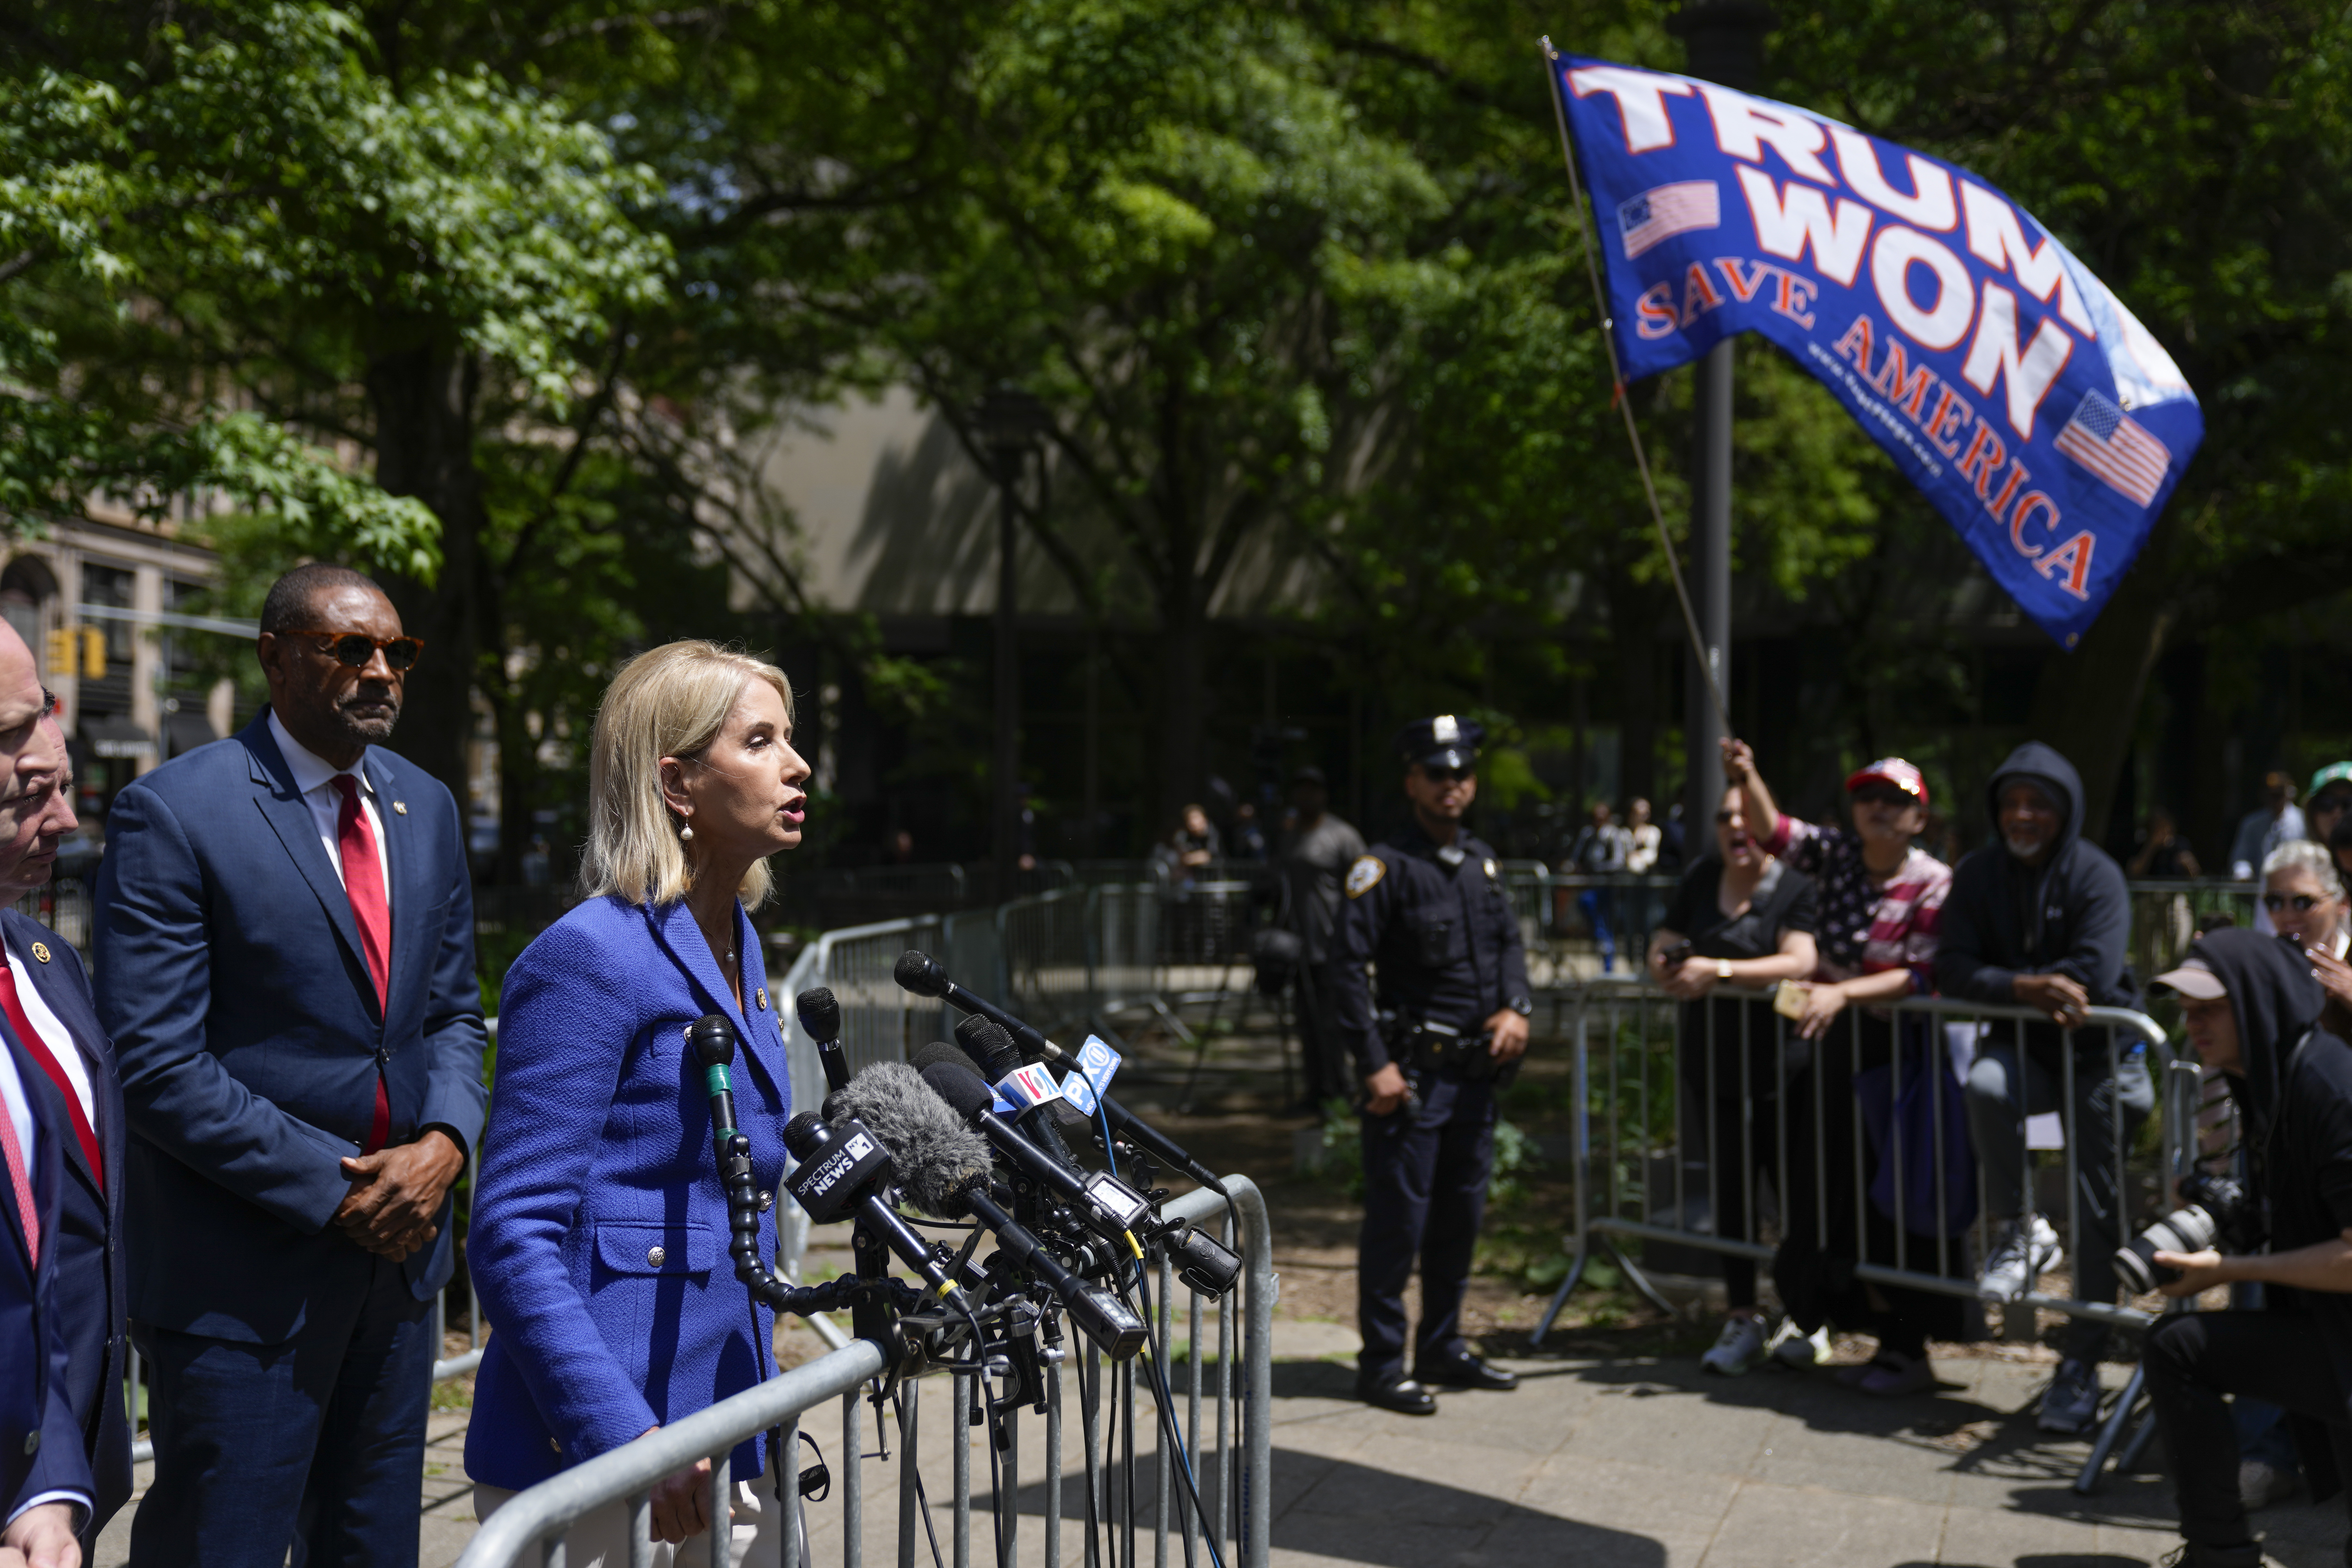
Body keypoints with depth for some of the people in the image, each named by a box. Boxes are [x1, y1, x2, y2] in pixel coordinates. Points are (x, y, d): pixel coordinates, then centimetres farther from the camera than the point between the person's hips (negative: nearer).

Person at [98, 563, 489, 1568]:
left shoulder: (426, 808, 10)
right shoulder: (170, 815, -11)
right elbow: (156, 1066, -16)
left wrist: (444, 1141, -5)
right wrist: (334, 1190, -16)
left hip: (400, 1246, 7)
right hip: (242, 1273, -6)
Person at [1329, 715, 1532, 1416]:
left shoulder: (1483, 861, 13)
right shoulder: (1386, 866, -10)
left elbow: (1509, 941, 20)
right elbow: (1348, 970, -14)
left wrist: (1515, 1007, 0)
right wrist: (1375, 1066, -18)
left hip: (1478, 1069, 7)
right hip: (1415, 1069, -7)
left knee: (1461, 1214, 15)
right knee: (1397, 1219, -3)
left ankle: (1443, 1351, 27)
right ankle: (1381, 1365, 7)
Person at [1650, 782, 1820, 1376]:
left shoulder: (1796, 888, -7)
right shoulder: (1701, 878, 9)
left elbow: (1800, 962, -21)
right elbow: (1663, 944, 15)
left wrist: (1719, 970, -25)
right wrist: (1669, 965, -8)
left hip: (1777, 1062, -5)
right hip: (1710, 1059, 5)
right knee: (1727, 1188, 7)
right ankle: (1743, 1319, 17)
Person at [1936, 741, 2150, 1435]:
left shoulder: (2097, 876, -11)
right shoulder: (1979, 874, 1)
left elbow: (2093, 978, -22)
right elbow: (1954, 969, -7)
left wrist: (2011, 984, -13)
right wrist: (2027, 987, -23)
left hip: (2099, 1051, -2)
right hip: (2022, 1045, 2)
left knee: (2098, 1208, -2)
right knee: (1985, 1085, -34)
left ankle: (2080, 1364, 8)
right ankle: (2019, 1231, -14)